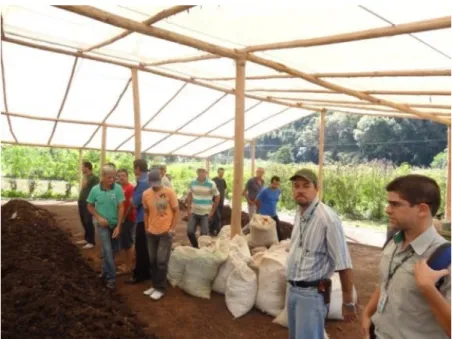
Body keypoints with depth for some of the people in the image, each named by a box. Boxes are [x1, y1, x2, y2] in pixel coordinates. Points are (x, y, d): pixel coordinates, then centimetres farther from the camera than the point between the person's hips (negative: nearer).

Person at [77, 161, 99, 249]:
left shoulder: (94, 178, -12)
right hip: (81, 203, 9)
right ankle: (87, 239, 25)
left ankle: (91, 241, 4)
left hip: (88, 203, -9)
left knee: (88, 222, -5)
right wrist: (80, 200, 18)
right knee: (84, 222, 14)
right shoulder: (85, 177, 15)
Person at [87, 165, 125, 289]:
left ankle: (105, 269, 38)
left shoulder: (118, 188, -16)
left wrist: (118, 226, -16)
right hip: (102, 224, -1)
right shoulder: (95, 189, -12)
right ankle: (111, 276, 4)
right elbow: (90, 206, 2)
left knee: (114, 249, 15)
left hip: (115, 224, 1)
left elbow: (121, 207, -14)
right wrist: (98, 217, -14)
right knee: (108, 250, -7)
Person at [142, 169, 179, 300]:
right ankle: (155, 285, 28)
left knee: (161, 261, -1)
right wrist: (147, 228, 6)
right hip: (151, 232, 4)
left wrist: (172, 229, -9)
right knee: (152, 260, 12)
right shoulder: (146, 194, -2)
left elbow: (176, 211, -7)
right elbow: (146, 212, 10)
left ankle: (160, 288, 13)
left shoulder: (169, 192, -13)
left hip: (165, 232, -4)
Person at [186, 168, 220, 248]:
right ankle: (195, 247, 27)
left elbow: (217, 197, -2)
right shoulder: (192, 183, -1)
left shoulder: (211, 184, -11)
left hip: (205, 213, -3)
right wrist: (189, 209, 6)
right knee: (189, 231, 4)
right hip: (194, 212, 3)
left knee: (204, 234, 1)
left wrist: (212, 211, -2)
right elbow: (189, 196, 11)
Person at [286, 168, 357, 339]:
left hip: (312, 293, -8)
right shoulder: (299, 214, 4)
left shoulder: (327, 218, -22)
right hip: (293, 289, 8)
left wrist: (348, 302, -14)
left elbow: (343, 263, -20)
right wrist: (293, 286, 17)